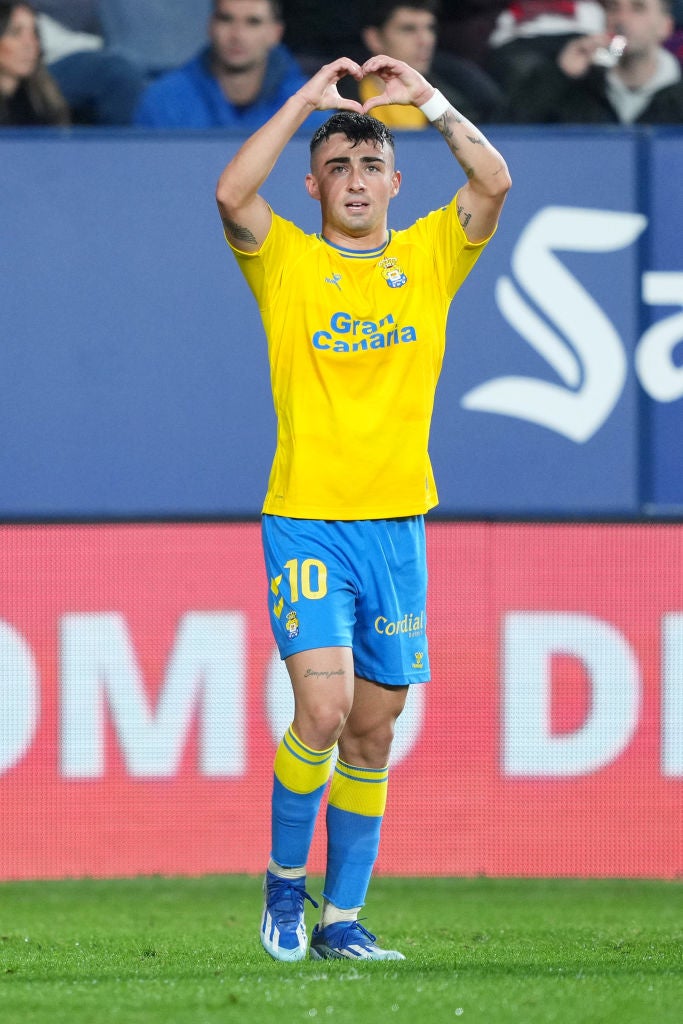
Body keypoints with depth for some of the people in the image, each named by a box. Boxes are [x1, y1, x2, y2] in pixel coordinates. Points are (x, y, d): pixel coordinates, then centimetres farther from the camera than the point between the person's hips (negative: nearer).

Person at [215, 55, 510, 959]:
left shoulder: (428, 258, 9)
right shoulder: (287, 262, 1)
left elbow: (494, 182, -5)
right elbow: (232, 194, -17)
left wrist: (427, 99, -9)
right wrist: (305, 102, -14)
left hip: (398, 525, 3)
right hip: (306, 521, -3)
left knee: (373, 731, 6)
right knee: (324, 706, -19)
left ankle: (341, 920, 15)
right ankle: (285, 879, 3)